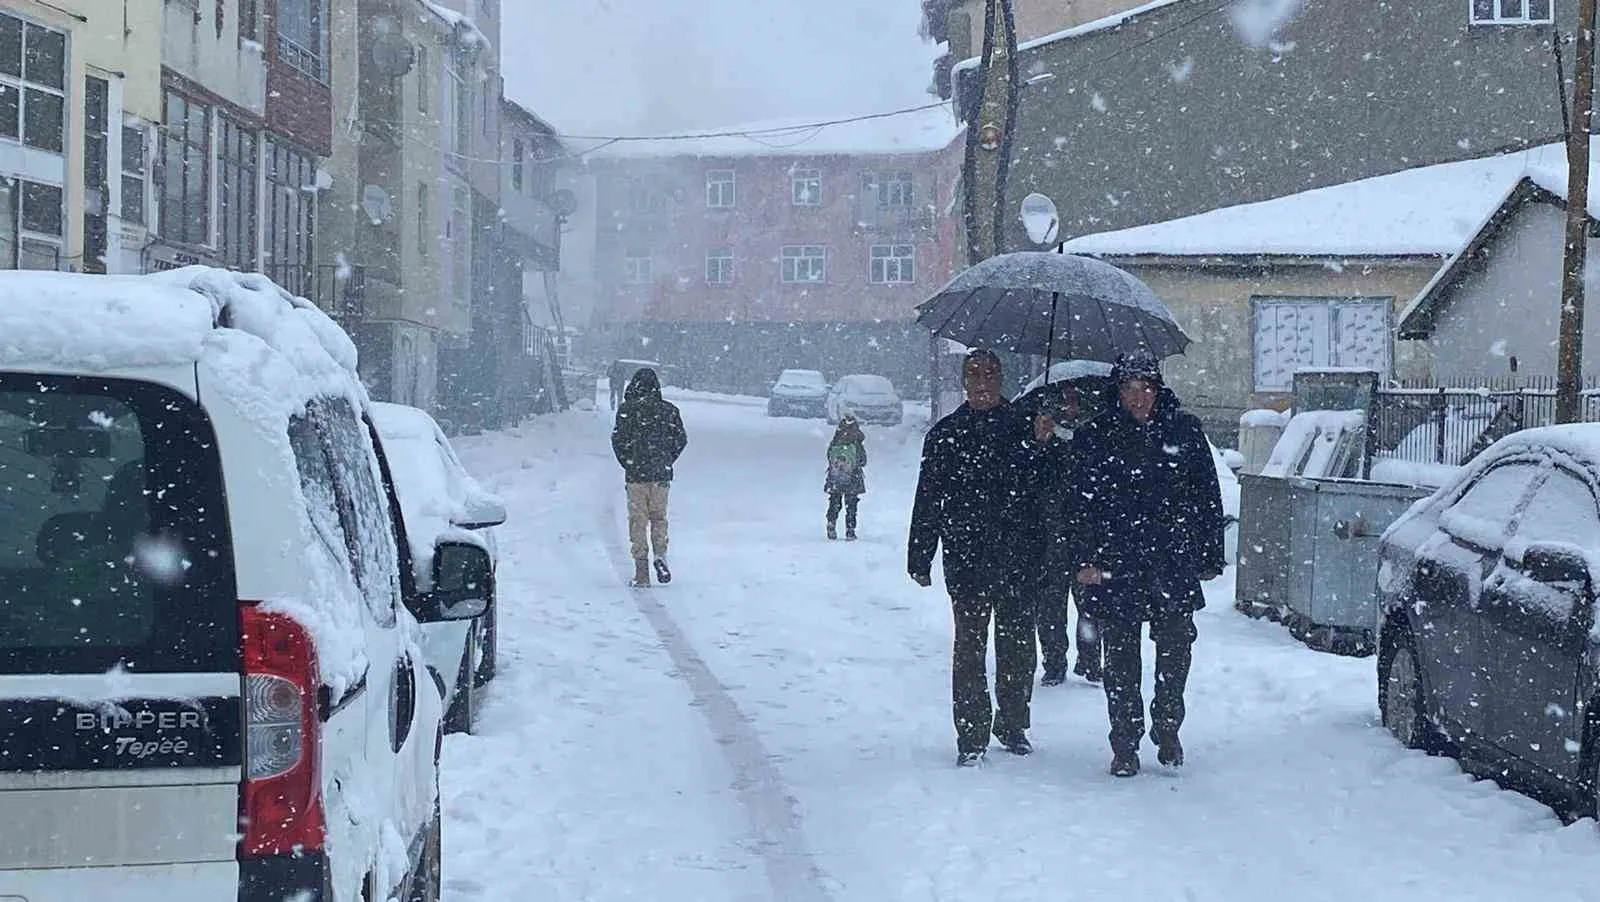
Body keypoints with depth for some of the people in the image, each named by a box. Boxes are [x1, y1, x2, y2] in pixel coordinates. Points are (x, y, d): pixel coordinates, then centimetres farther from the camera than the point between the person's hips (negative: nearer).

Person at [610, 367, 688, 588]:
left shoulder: (627, 410, -5)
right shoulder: (669, 410, 2)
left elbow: (619, 439, -9)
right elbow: (681, 439, 4)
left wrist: (628, 464, 5)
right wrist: (666, 461, 12)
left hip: (636, 473, -2)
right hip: (661, 474, 2)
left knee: (638, 520, 4)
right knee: (659, 517, 17)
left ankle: (641, 574, 1)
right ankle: (660, 554, -6)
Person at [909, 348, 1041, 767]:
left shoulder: (1024, 427, 5)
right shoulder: (945, 434, 6)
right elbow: (928, 500, 7)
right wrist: (920, 558, 5)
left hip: (1016, 557, 1)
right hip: (965, 557, -1)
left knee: (1018, 644, 8)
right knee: (970, 645, -1)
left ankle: (1013, 725, 24)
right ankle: (971, 736, 3)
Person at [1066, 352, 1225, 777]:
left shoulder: (1183, 429, 4)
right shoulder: (1095, 437, 1)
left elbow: (1207, 498, 8)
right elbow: (1082, 503, 0)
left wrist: (1211, 555, 6)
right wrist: (1087, 559, -9)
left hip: (1174, 564, 1)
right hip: (1115, 565, -1)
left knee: (1176, 650, 6)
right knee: (1121, 658, 3)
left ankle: (1167, 730, 25)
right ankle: (1125, 746, 10)